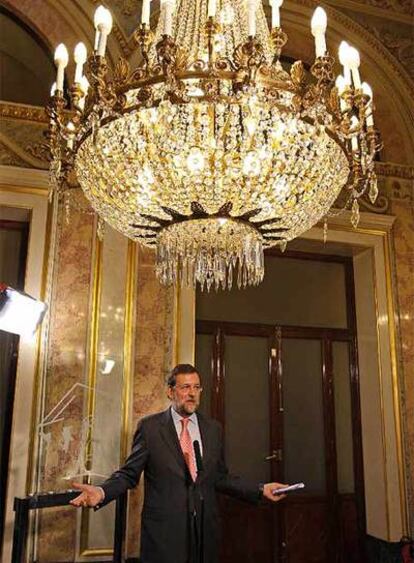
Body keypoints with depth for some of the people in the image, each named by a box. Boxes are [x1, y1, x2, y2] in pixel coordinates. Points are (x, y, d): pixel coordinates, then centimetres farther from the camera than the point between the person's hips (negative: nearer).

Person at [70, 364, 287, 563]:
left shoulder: (213, 428, 6)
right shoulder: (149, 426, -4)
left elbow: (220, 478, 11)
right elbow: (129, 473, -3)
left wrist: (260, 490, 4)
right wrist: (101, 492, -20)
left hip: (204, 530, 4)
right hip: (163, 531, -3)